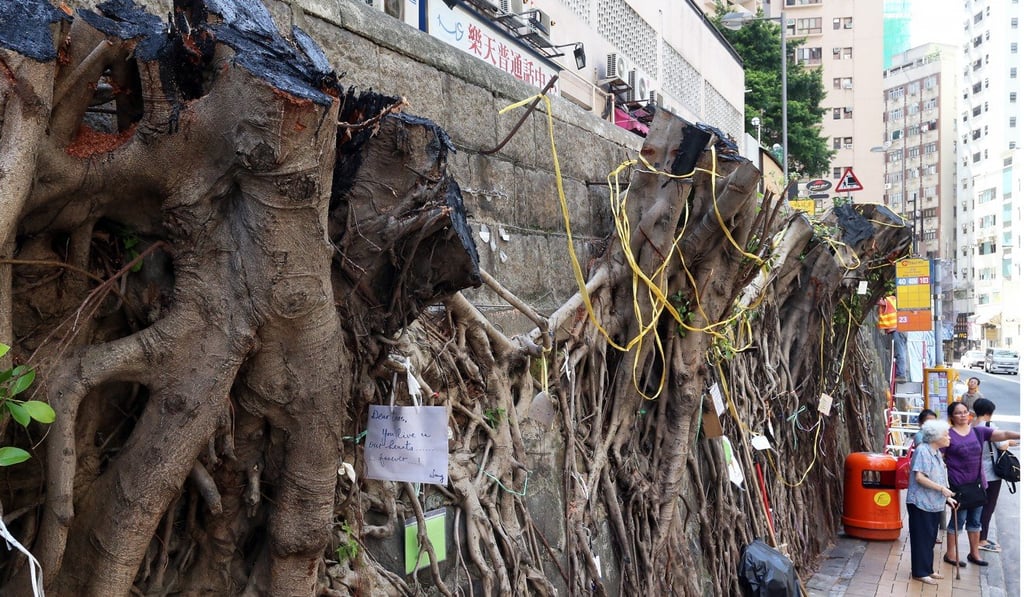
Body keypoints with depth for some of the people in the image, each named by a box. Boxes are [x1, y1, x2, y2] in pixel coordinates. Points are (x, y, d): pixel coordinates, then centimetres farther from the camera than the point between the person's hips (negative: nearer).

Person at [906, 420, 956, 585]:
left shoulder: (937, 453, 12)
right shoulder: (923, 451, -17)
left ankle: (928, 569, 26)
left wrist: (947, 497, 11)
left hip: (934, 503, 9)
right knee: (922, 539, -1)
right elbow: (919, 477, -24)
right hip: (921, 503, -9)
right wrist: (942, 489, -20)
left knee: (930, 539, 16)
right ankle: (920, 572, 7)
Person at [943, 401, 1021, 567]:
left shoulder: (978, 432, 4)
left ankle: (974, 553, 29)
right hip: (958, 485, -5)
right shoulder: (948, 435, -10)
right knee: (958, 519, 2)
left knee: (975, 520, 15)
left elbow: (1003, 434, -3)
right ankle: (950, 554, 15)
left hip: (977, 483, 5)